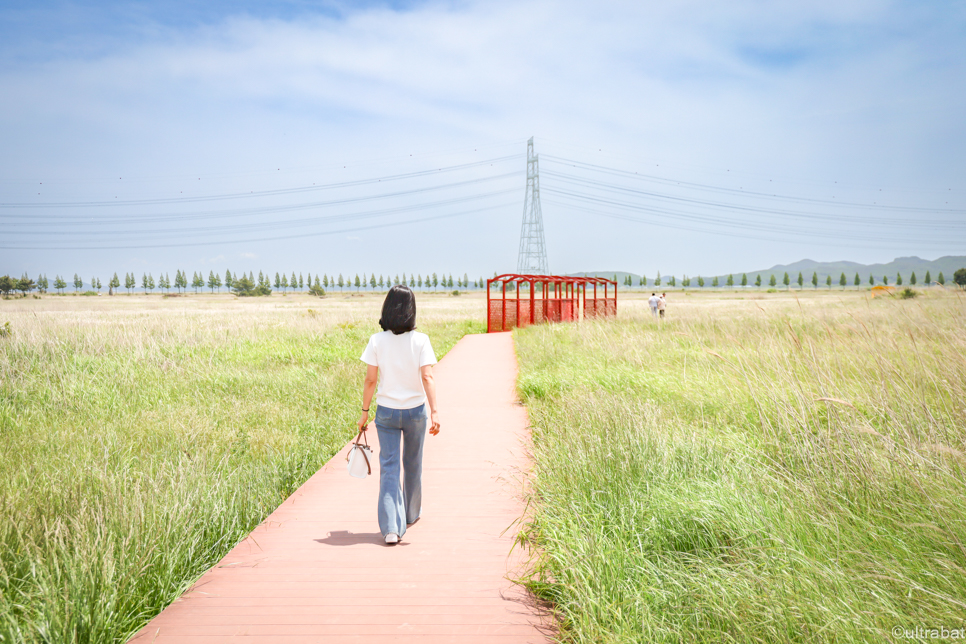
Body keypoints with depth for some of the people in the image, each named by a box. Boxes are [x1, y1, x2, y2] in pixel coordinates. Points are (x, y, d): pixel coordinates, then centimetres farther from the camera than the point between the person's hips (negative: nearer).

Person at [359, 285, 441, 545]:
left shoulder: (377, 341, -7)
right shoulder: (420, 340, -9)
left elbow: (370, 380, -5)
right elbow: (427, 377, -16)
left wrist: (364, 412, 4)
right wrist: (434, 411, -18)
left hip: (386, 412, 0)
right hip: (415, 410, 1)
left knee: (389, 467, 2)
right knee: (412, 465, 19)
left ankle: (391, 527, -7)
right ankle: (411, 513, 38)